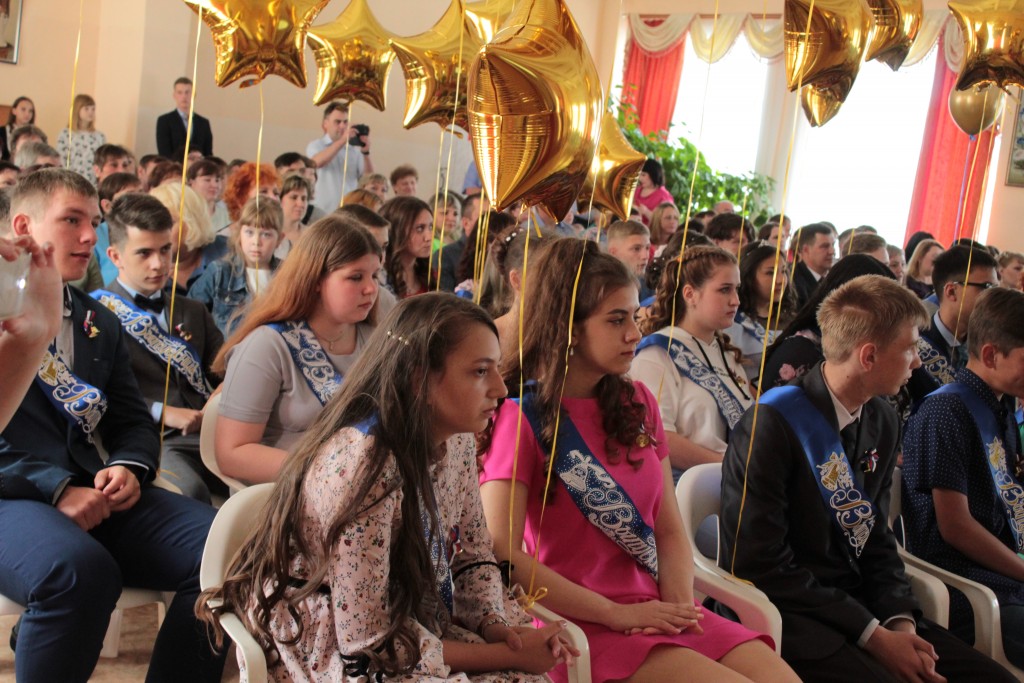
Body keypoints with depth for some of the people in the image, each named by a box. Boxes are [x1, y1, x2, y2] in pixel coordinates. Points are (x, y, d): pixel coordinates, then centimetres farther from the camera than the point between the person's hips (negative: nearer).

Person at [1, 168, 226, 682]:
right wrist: (55, 488, -19)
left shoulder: (99, 324, 21)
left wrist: (129, 467, -4)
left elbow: (133, 422, 20)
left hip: (91, 494, 6)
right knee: (82, 570, -37)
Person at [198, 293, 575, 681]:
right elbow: (367, 641, -25)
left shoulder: (457, 440, -4)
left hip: (413, 617, 7)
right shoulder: (364, 462, -28)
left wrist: (495, 625, -11)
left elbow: (473, 554, 8)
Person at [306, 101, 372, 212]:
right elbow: (317, 162, -17)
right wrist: (342, 140, -23)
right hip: (323, 212, -2)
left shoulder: (354, 149, 11)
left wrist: (365, 152, -14)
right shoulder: (316, 145, 6)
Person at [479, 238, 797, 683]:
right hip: (582, 626, -6)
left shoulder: (637, 403, 11)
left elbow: (669, 530, 10)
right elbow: (503, 554, -16)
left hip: (655, 610, 6)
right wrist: (618, 614, -15)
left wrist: (678, 604, -9)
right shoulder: (522, 417, -7)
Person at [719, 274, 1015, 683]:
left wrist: (900, 619, -5)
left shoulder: (882, 422, 9)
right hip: (788, 615, -7)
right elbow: (762, 566, -17)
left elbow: (876, 537, 13)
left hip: (856, 602, 7)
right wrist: (872, 635, -16)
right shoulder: (773, 423, -16)